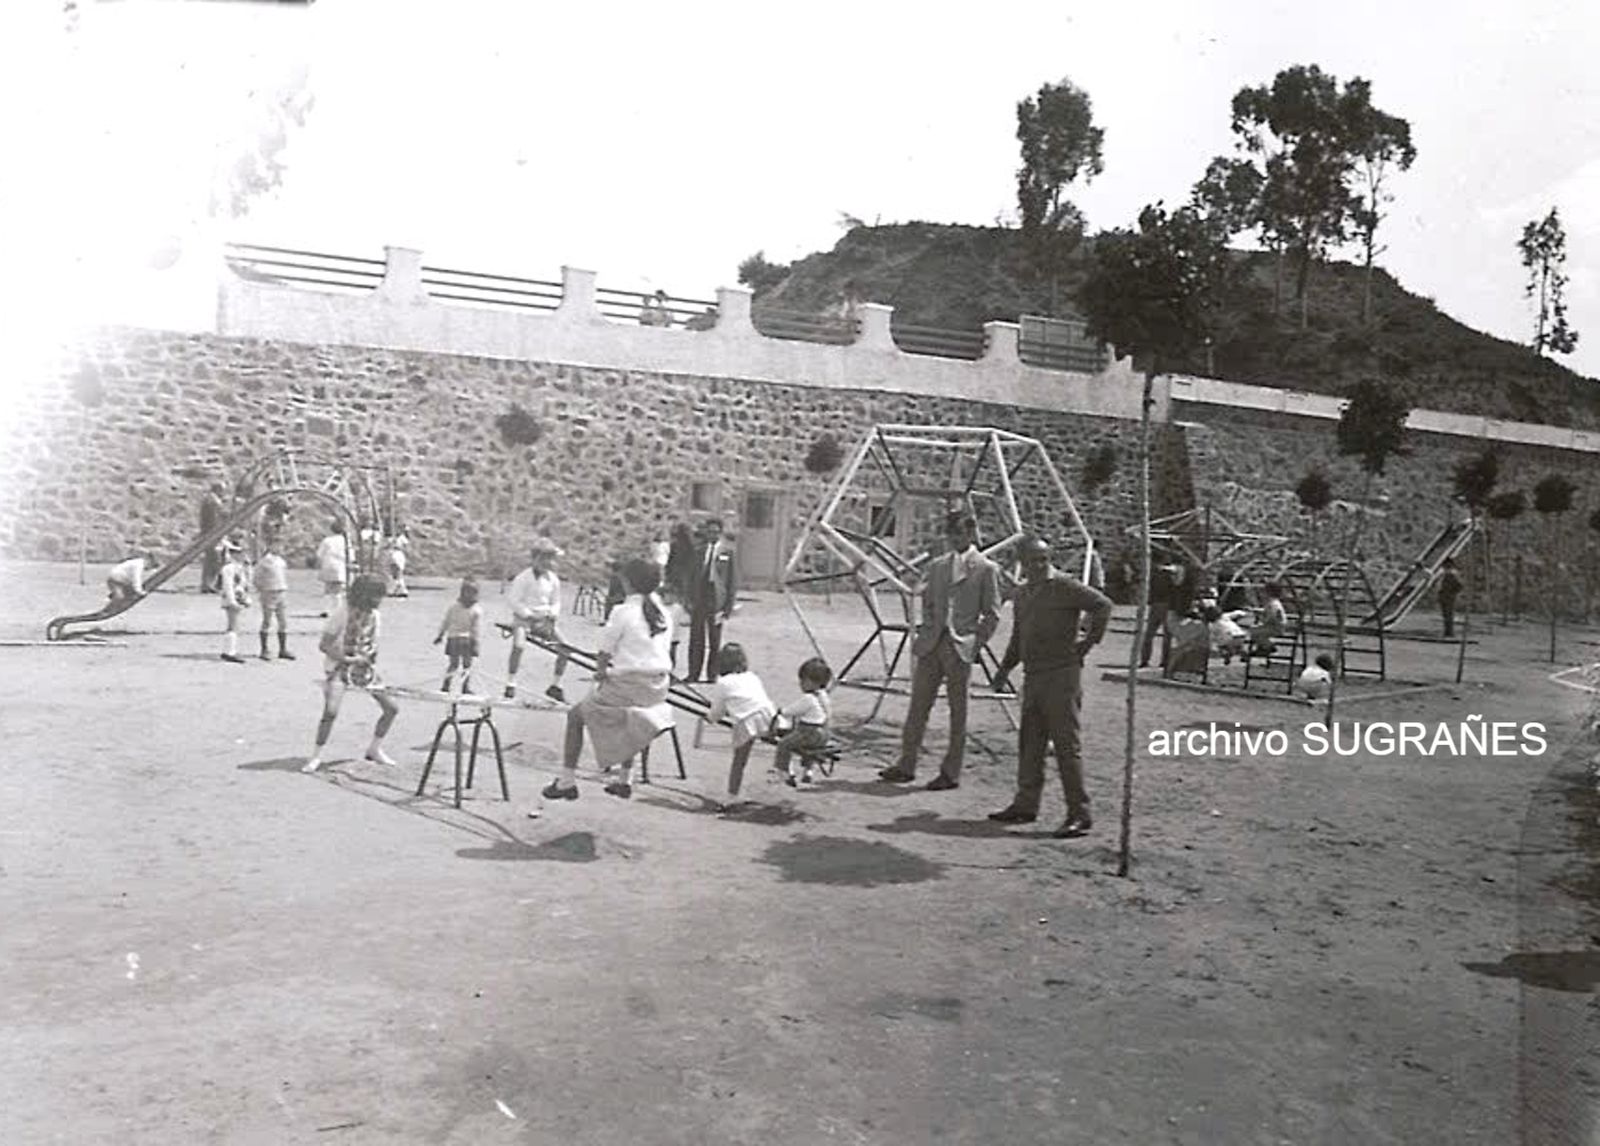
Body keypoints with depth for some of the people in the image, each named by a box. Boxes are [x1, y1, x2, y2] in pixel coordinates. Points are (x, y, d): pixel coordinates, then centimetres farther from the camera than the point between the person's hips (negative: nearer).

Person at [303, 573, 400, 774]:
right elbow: (323, 645, -15)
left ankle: (374, 749, 18)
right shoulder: (343, 612, -17)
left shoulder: (373, 614, 0)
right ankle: (316, 756, -4)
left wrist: (370, 657, -11)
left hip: (363, 668, 6)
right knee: (330, 711, -22)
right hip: (339, 667, -6)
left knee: (391, 708, 0)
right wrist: (348, 659, -22)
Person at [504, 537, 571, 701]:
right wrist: (529, 614, -18)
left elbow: (556, 602, 13)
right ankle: (510, 686, -21)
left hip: (544, 620, 5)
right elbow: (512, 600, -12)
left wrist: (551, 615, -6)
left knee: (564, 649, -6)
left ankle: (555, 686, 9)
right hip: (524, 619, -5)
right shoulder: (523, 578, -12)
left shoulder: (553, 579, 4)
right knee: (519, 645, -32)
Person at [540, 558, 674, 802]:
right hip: (659, 687, 7)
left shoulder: (623, 612, -12)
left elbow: (603, 652, -11)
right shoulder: (663, 613, 6)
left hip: (628, 686, -7)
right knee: (626, 720, 37)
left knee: (576, 716, 12)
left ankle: (566, 782, 12)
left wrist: (602, 672, 9)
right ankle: (625, 780, 39)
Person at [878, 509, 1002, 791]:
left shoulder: (986, 569, -1)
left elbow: (992, 615, -1)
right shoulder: (937, 565, 14)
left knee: (957, 712, 3)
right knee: (918, 706, 6)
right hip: (931, 644, 5)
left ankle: (951, 773, 10)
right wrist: (925, 630, 8)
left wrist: (975, 643, -7)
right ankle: (906, 765, 13)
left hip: (960, 648, -5)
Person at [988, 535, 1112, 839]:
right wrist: (1004, 668, 16)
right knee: (1029, 743, 13)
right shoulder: (1023, 594, 15)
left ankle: (1079, 814, 0)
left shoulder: (1065, 587, -8)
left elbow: (1102, 604, -15)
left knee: (1067, 745, -5)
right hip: (1033, 675, 8)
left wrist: (1088, 642, -12)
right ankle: (1026, 805, 23)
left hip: (1062, 674, -8)